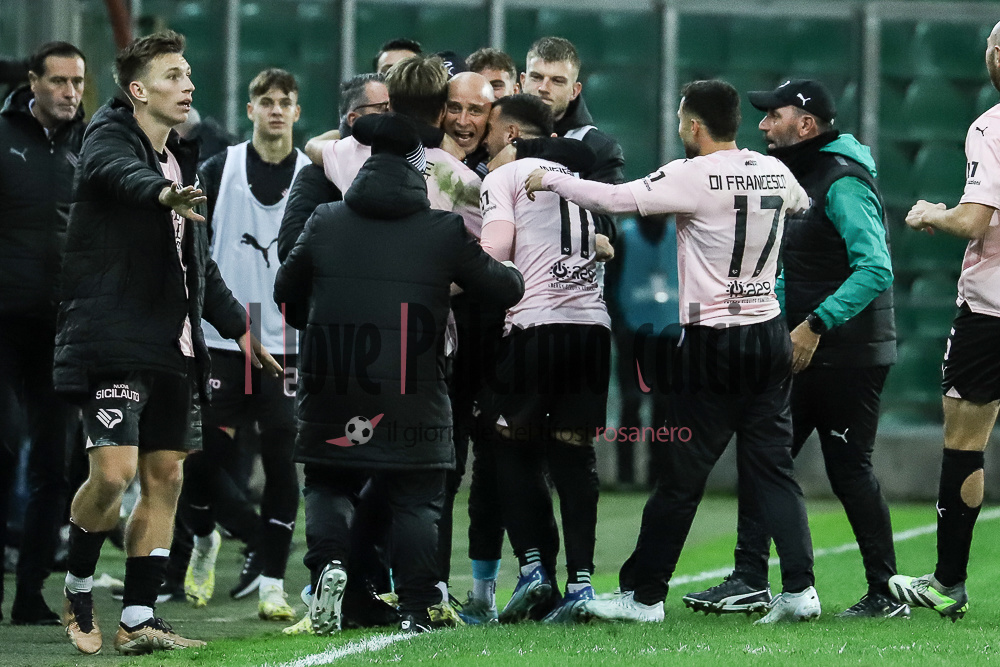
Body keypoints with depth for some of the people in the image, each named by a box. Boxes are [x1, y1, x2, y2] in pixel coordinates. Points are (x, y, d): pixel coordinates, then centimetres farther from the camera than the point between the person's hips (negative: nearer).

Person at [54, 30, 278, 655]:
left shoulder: (181, 161, 19)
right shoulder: (109, 138, -5)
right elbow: (122, 174, -31)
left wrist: (240, 327, 31)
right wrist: (164, 194, -52)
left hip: (173, 346, 8)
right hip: (115, 340, -8)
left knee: (166, 477, 4)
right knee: (115, 470, -16)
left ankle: (139, 618, 8)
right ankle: (79, 590, 7)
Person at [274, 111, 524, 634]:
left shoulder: (324, 223, 3)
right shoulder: (445, 232, -3)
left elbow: (286, 292, 14)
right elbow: (503, 288, 5)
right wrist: (514, 276, 30)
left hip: (332, 393, 1)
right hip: (413, 394, -1)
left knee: (329, 485, 17)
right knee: (416, 497, 9)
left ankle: (328, 562, -8)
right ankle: (418, 606, 6)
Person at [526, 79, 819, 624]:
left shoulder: (694, 177, -12)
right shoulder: (773, 172, 6)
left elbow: (615, 199, -15)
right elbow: (801, 202, 30)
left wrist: (550, 180, -1)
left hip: (711, 340, -5)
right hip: (769, 332, 5)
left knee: (680, 477, 1)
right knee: (772, 468, 7)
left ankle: (643, 595, 8)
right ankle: (799, 589, -3)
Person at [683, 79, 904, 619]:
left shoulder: (844, 183, -16)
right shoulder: (795, 179, 14)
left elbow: (875, 269, -26)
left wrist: (817, 323, -28)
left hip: (849, 355, -9)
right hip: (804, 352, 9)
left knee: (849, 470, -4)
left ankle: (885, 594, 5)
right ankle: (750, 581, 6)